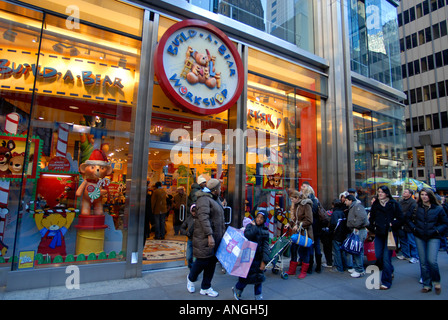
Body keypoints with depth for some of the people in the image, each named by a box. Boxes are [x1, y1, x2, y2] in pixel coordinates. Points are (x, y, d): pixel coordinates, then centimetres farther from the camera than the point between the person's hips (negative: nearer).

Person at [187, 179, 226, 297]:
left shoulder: (216, 199, 16)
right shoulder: (204, 199, -16)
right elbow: (203, 218, -25)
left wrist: (223, 233, 17)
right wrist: (209, 235, -28)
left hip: (217, 237, 9)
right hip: (205, 238, -9)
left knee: (212, 262, 12)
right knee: (203, 260, 0)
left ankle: (205, 288, 26)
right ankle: (191, 278, 30)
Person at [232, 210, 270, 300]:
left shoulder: (265, 231, 3)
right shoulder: (250, 226, -3)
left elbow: (265, 246, -2)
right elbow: (247, 235, -25)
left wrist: (264, 261, -9)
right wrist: (254, 226, -15)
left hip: (259, 258, 3)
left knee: (259, 276, 9)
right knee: (247, 275, 0)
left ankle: (258, 296, 28)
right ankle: (237, 289, 25)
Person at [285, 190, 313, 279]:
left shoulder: (306, 205, -15)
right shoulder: (296, 205, 9)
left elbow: (309, 221, -19)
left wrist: (298, 225, -19)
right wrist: (290, 223, 3)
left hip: (305, 232, -7)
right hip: (297, 232, 8)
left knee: (304, 251, 5)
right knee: (293, 249, 9)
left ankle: (304, 272, 21)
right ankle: (292, 270, 22)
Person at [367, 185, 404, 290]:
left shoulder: (394, 204, -1)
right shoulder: (375, 204, 10)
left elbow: (401, 219, -1)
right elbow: (371, 218, 17)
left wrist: (392, 224, -14)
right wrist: (372, 228, 5)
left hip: (390, 234, -4)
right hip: (379, 234, 4)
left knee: (386, 257, -5)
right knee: (378, 256, 6)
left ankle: (386, 282, 6)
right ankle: (390, 270, 35)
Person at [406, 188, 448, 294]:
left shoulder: (438, 208, -2)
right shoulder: (416, 207, 2)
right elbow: (408, 218, 13)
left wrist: (437, 231, -8)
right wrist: (414, 228, 1)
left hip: (433, 238, -2)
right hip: (419, 237, 2)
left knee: (432, 261, -12)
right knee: (423, 262, 6)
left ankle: (436, 281, 14)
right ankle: (427, 285, 19)